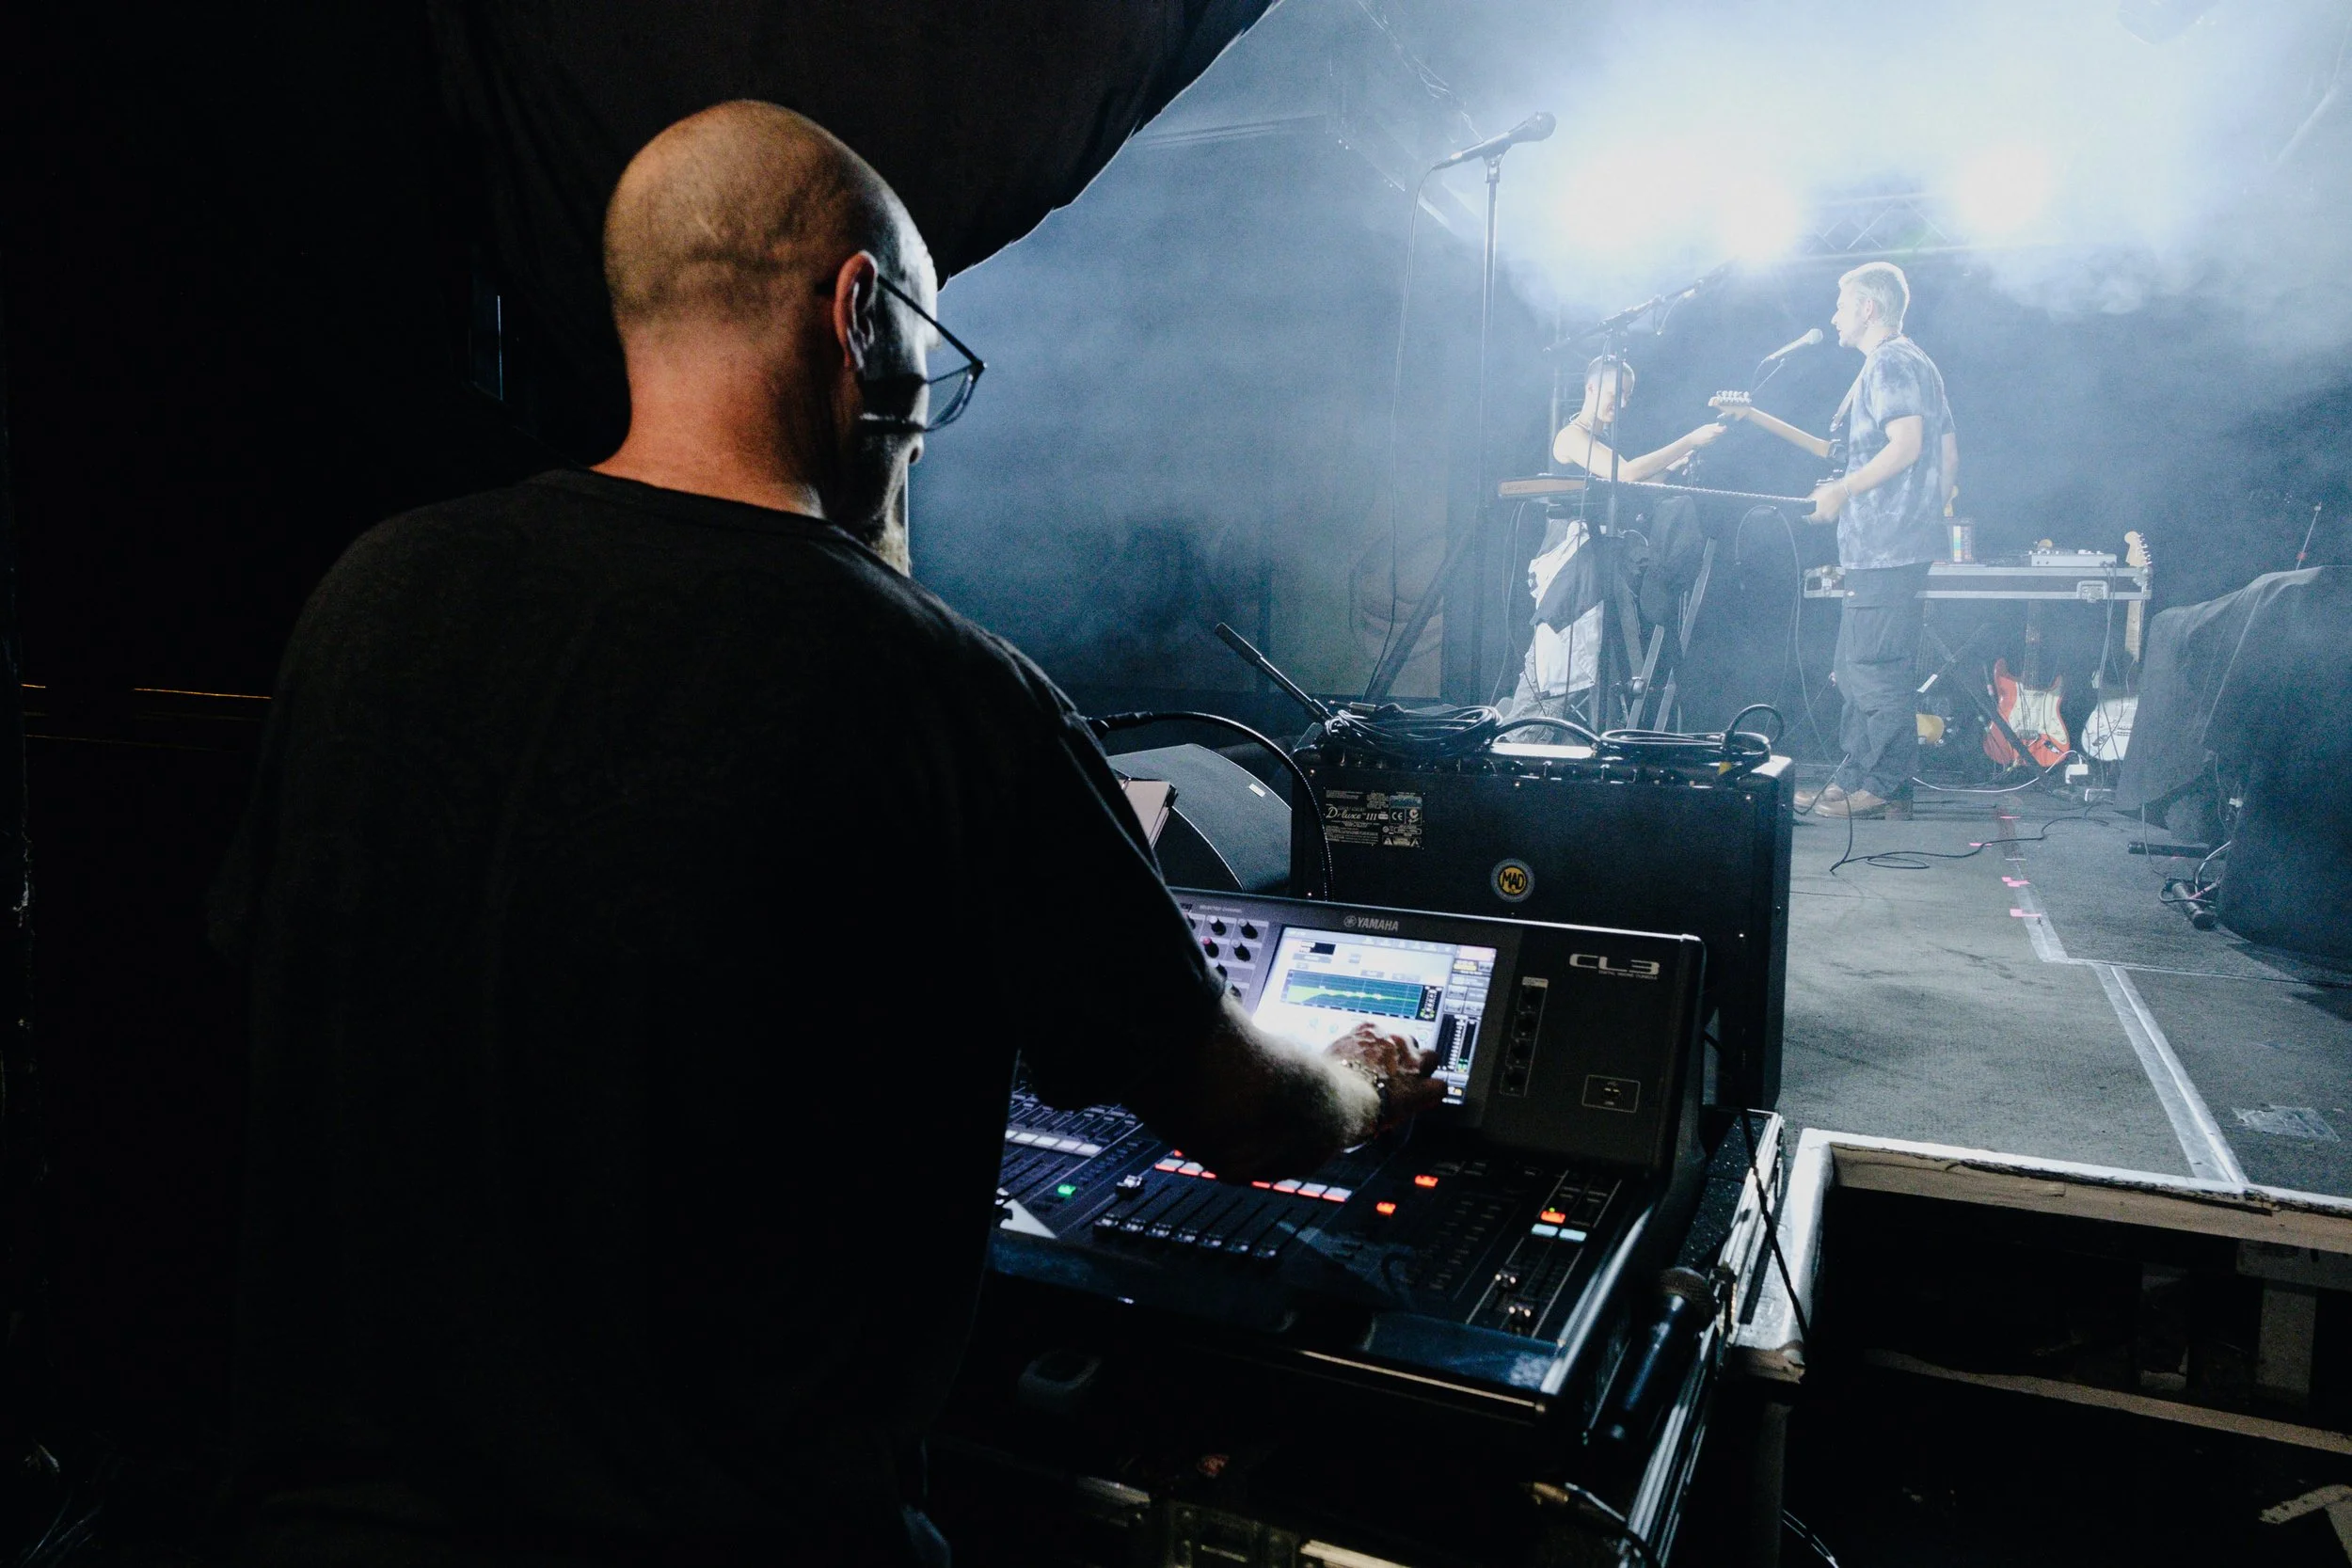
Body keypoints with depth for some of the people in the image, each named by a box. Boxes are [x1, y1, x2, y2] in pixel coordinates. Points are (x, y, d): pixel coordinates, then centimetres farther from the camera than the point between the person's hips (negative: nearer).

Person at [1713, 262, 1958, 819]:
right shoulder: (1909, 364, 25)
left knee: (1873, 668, -8)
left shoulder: (1891, 362, -9)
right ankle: (1854, 779, 18)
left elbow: (1906, 444, -22)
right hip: (1881, 547, 11)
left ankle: (1885, 788, -3)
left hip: (1886, 547, -11)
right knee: (1855, 669, 13)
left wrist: (1841, 491, -16)